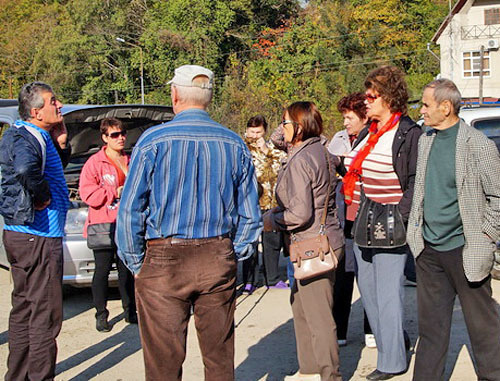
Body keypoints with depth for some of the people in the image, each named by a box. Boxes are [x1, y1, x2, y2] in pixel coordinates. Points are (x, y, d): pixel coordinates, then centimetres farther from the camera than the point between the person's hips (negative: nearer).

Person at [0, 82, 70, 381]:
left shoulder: (36, 135, 13)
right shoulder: (26, 138, -17)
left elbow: (56, 167, 23)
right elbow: (25, 169, -39)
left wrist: (61, 144, 6)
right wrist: (42, 197, -23)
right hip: (39, 237, -10)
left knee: (24, 309, 18)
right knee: (46, 313, -2)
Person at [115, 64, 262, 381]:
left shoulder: (153, 141, -7)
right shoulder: (235, 144, 5)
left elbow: (130, 210, -6)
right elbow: (250, 212, 9)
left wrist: (134, 261, 3)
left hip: (163, 262, -3)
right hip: (219, 261, 4)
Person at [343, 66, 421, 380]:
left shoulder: (408, 134, -11)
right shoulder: (370, 133, 14)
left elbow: (416, 183, -13)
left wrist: (398, 220, -19)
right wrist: (354, 214, 16)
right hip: (362, 227, 9)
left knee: (387, 294, -1)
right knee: (367, 289, 16)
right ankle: (396, 341, 33)